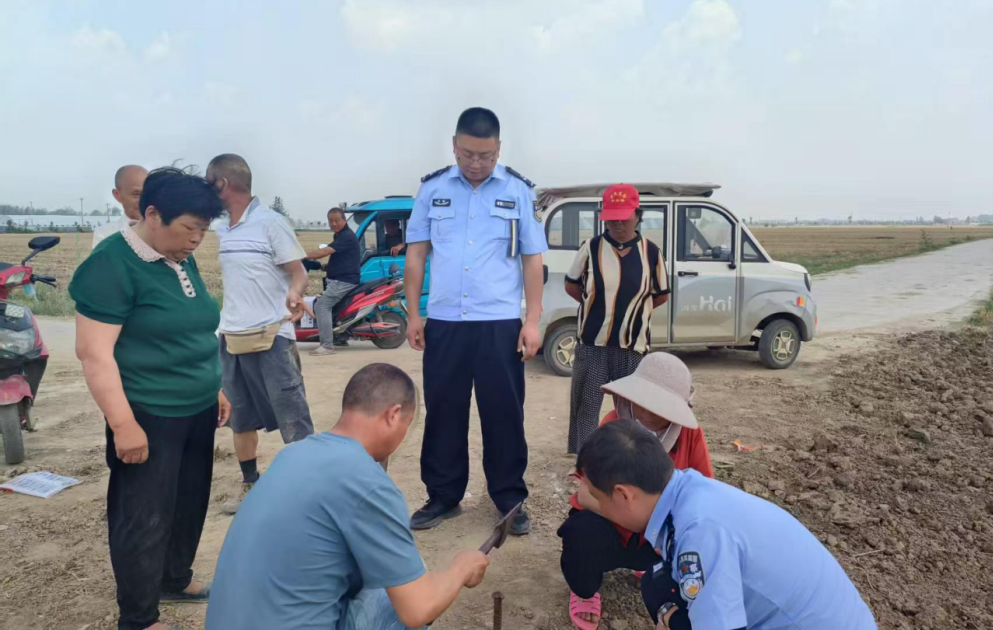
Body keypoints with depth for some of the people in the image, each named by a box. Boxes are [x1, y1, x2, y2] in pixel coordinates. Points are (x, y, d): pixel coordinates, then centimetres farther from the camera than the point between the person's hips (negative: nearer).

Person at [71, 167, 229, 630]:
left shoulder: (183, 261, 9)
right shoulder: (113, 264, -16)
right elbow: (94, 352, -19)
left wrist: (215, 387, 20)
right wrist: (122, 423, -22)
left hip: (196, 410, 8)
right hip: (149, 417, -8)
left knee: (190, 503, 19)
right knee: (145, 518, 3)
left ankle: (176, 579, 40)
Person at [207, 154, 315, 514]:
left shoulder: (271, 223, -9)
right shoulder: (219, 230, 11)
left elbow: (298, 272, -11)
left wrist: (293, 294, -31)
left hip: (272, 336, -7)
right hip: (230, 337, 7)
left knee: (293, 418, -6)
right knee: (240, 418, 16)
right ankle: (250, 485, 32)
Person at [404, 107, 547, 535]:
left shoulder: (518, 191, 2)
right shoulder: (432, 189, 5)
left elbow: (532, 259, 3)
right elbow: (416, 254, 9)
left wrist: (532, 321, -3)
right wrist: (413, 314, 4)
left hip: (499, 323, -1)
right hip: (443, 322, 2)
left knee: (504, 415, 5)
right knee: (443, 412, 9)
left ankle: (511, 500, 19)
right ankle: (443, 497, 24)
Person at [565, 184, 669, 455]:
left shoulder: (651, 252, -2)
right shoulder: (591, 248, -4)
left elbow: (661, 295, 11)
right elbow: (571, 285, 8)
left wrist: (633, 309, 7)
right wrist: (599, 305, 8)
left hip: (633, 346, 1)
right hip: (592, 345, -1)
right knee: (585, 408, 4)